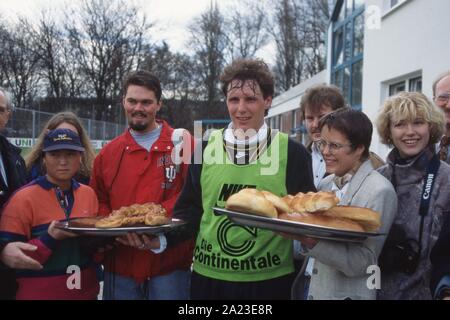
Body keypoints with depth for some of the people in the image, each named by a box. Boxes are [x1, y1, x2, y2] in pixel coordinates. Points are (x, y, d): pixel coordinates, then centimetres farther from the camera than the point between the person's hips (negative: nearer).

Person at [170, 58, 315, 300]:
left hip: (270, 279, -1)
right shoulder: (206, 149, 1)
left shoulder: (292, 152, -4)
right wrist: (162, 237, -10)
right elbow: (189, 210, 6)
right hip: (208, 276, 2)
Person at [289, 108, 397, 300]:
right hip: (309, 287, 6)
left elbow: (364, 262, -21)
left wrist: (313, 242, -31)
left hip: (347, 293, -6)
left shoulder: (380, 191, -15)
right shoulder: (326, 184, 3)